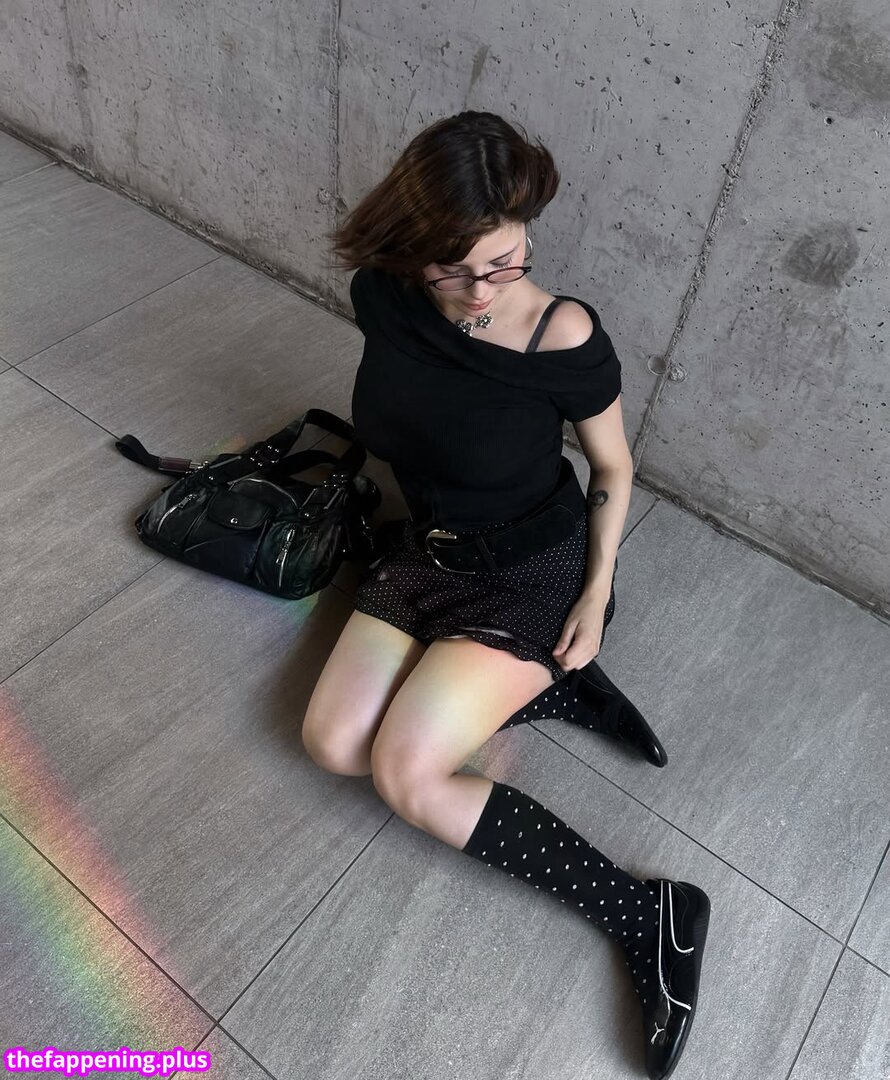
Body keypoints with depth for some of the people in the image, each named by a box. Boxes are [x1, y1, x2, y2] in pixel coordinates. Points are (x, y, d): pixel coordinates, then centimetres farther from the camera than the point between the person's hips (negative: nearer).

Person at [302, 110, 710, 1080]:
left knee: (407, 777, -19)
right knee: (331, 744, -5)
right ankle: (552, 695, 6)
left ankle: (645, 912, -7)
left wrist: (597, 595, -10)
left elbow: (613, 468, -7)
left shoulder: (564, 339, -25)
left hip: (534, 571, -6)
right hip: (426, 547, 6)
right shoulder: (381, 293, -12)